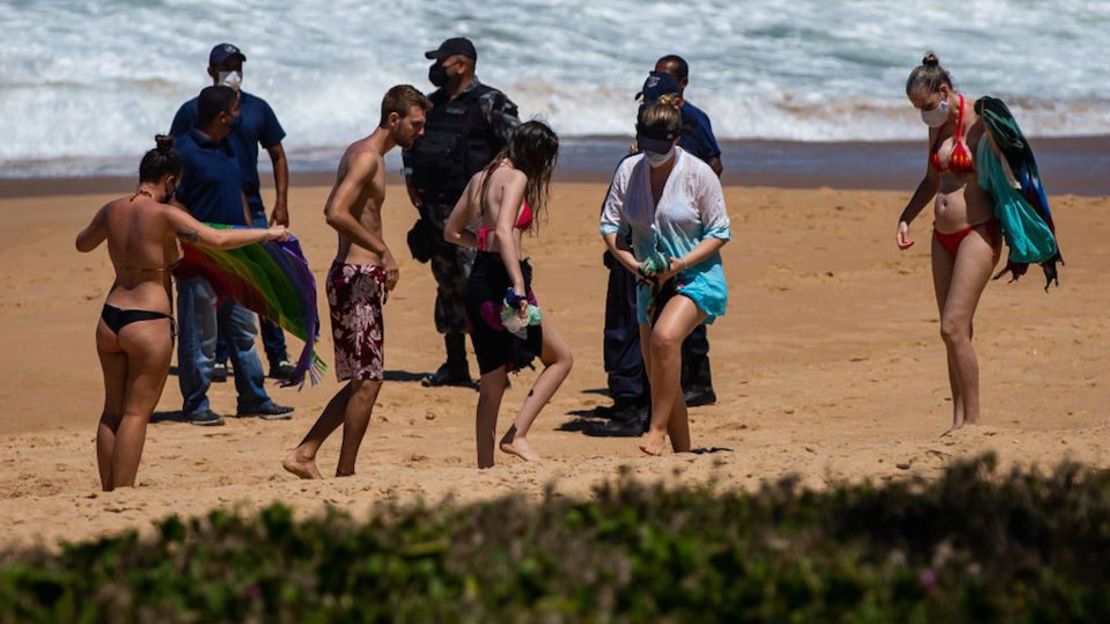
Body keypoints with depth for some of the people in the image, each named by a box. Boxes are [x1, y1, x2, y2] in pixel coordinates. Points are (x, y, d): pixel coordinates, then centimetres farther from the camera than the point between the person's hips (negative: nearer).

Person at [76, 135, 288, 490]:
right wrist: (267, 234, -9)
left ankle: (108, 491, 17)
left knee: (112, 411, 14)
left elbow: (82, 244, 24)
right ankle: (122, 493, -2)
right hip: (149, 323, -6)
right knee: (136, 412, -1)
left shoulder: (112, 211, 5)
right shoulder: (164, 215, -14)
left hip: (109, 319, 6)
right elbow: (218, 240, -21)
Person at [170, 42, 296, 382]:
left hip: (250, 207, 1)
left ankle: (278, 356, 1)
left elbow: (277, 156, 14)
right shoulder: (192, 111, 2)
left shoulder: (257, 109, 8)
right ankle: (218, 358, 9)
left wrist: (281, 202, 4)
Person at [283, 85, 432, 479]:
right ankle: (345, 473, 1)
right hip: (358, 278, -10)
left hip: (351, 274, 10)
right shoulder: (368, 157, -14)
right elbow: (336, 213, -27)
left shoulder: (360, 153, 17)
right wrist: (382, 250, -23)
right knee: (368, 381, -5)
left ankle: (305, 454, 14)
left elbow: (335, 211, 29)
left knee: (364, 380, 14)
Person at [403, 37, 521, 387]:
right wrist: (411, 179, 14)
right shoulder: (432, 104, 16)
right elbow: (410, 142, 29)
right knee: (447, 286, 10)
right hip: (436, 210, 8)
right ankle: (455, 365, 17)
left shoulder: (488, 104, -7)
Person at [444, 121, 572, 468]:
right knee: (561, 358, 6)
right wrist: (519, 287, -28)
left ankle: (485, 466, 12)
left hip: (478, 281, 8)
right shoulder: (515, 178, -8)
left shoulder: (480, 178, 15)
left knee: (491, 384, 13)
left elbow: (452, 232, 22)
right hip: (501, 280, -8)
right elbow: (503, 231, -23)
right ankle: (517, 435, -5)